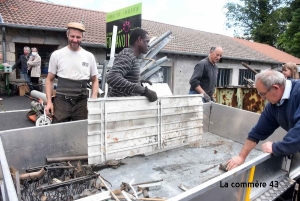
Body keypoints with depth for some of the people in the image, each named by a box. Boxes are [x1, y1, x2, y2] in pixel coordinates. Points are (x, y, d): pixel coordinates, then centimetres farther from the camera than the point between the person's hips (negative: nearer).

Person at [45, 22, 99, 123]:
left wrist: (94, 99, -2)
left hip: (82, 102, 1)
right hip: (61, 102, -1)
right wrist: (49, 101, -3)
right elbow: (49, 80, 8)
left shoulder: (89, 56, 5)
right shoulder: (56, 55, 3)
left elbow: (94, 80, 12)